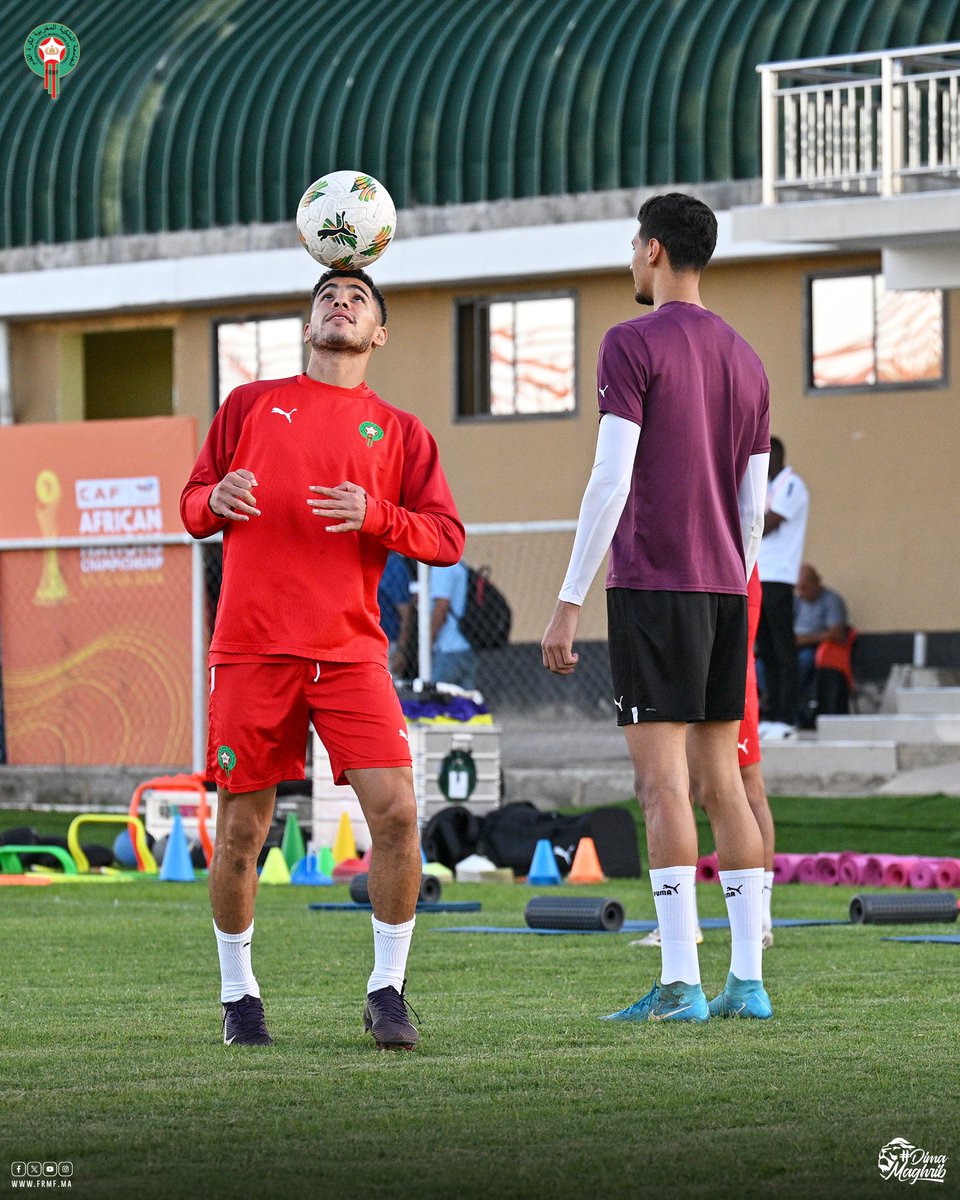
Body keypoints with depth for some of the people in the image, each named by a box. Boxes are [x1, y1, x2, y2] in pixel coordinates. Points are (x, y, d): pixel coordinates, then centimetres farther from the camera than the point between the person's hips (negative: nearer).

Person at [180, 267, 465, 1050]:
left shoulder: (398, 431, 13)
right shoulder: (252, 405, 14)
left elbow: (448, 539, 6)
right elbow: (193, 508, 16)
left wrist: (376, 516, -12)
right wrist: (216, 500, -8)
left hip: (351, 652, 0)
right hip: (252, 651, 0)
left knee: (396, 810, -14)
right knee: (241, 830, 1)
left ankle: (387, 989, -1)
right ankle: (237, 992, 20)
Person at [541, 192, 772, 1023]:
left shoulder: (632, 345, -7)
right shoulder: (745, 362, 15)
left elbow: (610, 480, -14)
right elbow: (753, 505, 16)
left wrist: (569, 602, -12)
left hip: (652, 586, -7)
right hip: (725, 587, 7)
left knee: (662, 779, -8)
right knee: (720, 781, 9)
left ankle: (680, 983, -13)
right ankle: (748, 979, 6)